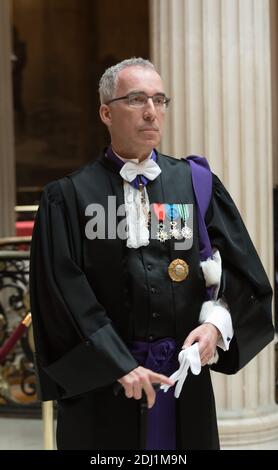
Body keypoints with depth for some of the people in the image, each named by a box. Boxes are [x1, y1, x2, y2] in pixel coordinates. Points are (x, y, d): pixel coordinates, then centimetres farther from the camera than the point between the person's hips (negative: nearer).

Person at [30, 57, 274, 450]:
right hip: (101, 386, -2)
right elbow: (63, 294, -8)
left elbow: (242, 269, 6)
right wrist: (118, 366, -13)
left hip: (186, 377, 2)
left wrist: (217, 323, -11)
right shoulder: (69, 197, -2)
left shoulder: (196, 184, 6)